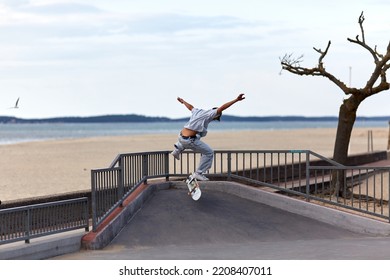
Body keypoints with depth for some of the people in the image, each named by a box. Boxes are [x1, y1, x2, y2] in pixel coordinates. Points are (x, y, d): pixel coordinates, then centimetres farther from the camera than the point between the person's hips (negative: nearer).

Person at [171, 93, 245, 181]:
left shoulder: (197, 111, 17)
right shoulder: (209, 114, -4)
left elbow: (190, 106, 38)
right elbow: (222, 108, -12)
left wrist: (182, 101, 59)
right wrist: (236, 100, -15)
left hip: (181, 137, 8)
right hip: (190, 140, -8)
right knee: (209, 152, 7)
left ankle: (177, 150, 33)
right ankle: (198, 173, 9)